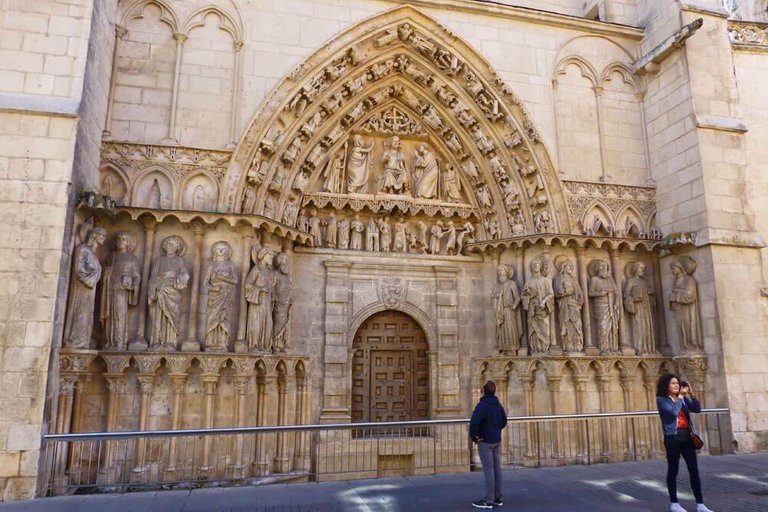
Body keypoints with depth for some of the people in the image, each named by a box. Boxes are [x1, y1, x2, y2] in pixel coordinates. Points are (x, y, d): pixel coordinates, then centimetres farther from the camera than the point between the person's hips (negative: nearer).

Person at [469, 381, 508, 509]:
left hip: (485, 441, -8)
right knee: (497, 468, 11)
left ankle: (489, 500, 2)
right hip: (497, 441, 8)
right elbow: (504, 421, 19)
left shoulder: (482, 405, -19)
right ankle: (497, 498, 19)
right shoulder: (498, 405, 7)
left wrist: (474, 437, -15)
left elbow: (474, 423, -28)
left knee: (488, 470, -3)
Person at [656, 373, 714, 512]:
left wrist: (691, 394, -9)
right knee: (673, 471, 3)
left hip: (687, 437, 5)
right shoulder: (661, 399, -5)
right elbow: (673, 411, -21)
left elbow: (697, 409, 1)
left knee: (694, 470, 3)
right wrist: (680, 396, -11)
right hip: (673, 438, -5)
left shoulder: (683, 398, 11)